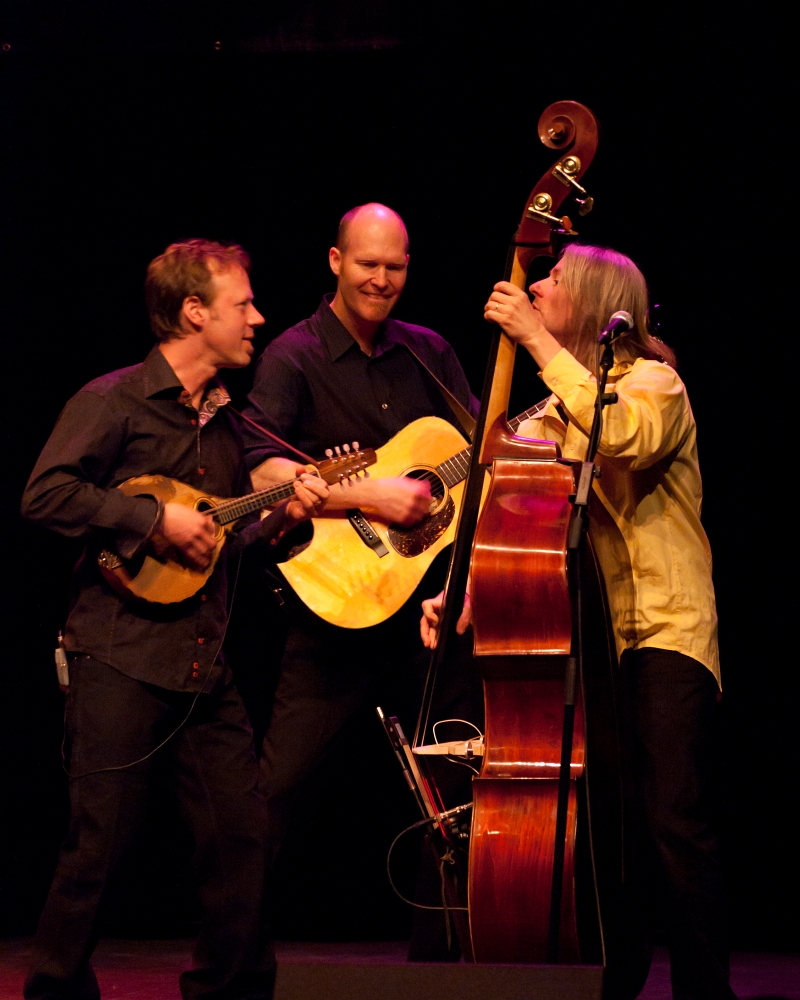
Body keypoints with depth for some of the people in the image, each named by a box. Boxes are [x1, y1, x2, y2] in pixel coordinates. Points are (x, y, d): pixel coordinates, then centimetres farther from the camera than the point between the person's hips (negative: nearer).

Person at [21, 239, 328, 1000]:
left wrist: (281, 517, 5)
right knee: (100, 844, -2)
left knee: (241, 834, 4)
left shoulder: (223, 422, 18)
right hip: (121, 660, -7)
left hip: (204, 669, 7)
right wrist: (154, 519, -17)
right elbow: (45, 494, -16)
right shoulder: (116, 401, -6)